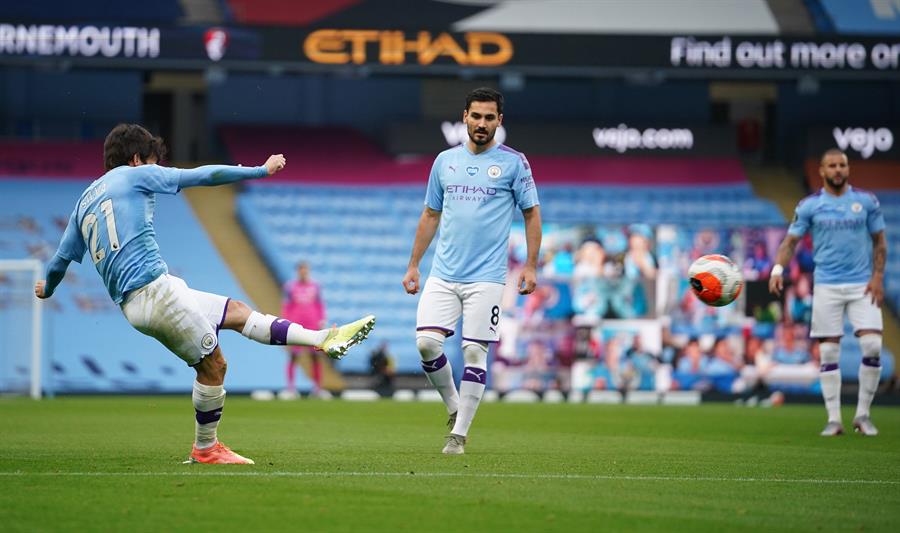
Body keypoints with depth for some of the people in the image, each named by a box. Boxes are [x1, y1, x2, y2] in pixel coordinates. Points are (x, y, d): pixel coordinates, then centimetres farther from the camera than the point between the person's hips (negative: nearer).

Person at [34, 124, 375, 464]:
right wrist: (261, 170, 11)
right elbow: (204, 175, 3)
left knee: (236, 311, 12)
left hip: (130, 304, 9)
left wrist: (47, 289, 47)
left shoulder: (84, 202, 21)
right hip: (154, 288, -9)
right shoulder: (135, 175, 2)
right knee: (213, 364, -2)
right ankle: (205, 449, 8)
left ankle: (324, 339, 8)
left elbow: (60, 260, 25)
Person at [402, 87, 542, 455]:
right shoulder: (445, 161, 11)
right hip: (443, 273, 3)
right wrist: (413, 266, 14)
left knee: (474, 352, -5)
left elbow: (532, 214, 5)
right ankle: (454, 407, 12)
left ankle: (459, 433, 3)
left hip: (486, 277, -3)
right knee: (426, 342, -10)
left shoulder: (513, 163, 1)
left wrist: (530, 266, -3)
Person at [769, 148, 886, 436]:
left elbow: (879, 242, 9)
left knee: (872, 345, -12)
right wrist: (778, 269, -14)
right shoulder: (809, 205, 2)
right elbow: (791, 241, 2)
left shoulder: (866, 201, 5)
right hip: (826, 286, 0)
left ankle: (863, 415, 1)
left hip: (862, 284, 0)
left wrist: (877, 276, -2)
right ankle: (834, 419, 3)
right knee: (828, 351, -3)